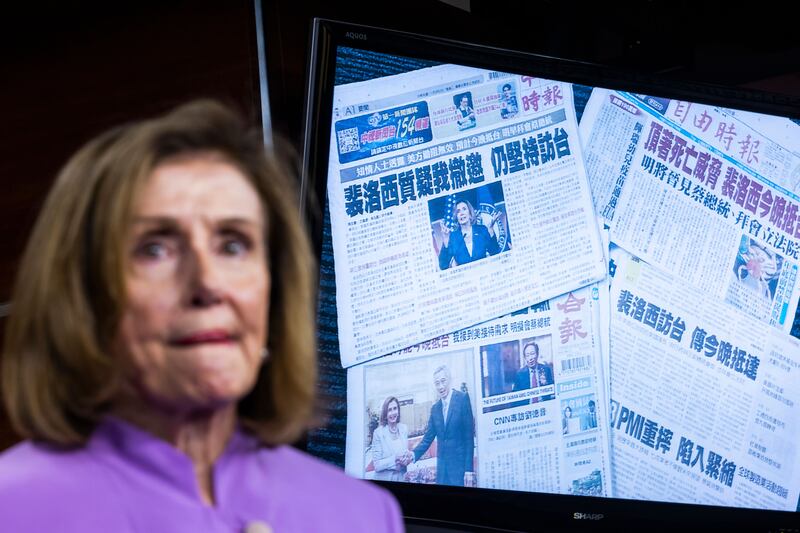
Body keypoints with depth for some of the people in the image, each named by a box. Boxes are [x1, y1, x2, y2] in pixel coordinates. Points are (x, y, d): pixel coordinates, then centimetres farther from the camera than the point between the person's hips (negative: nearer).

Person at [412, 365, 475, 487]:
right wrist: (413, 455, -6)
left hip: (460, 465, -5)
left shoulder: (463, 398, -5)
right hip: (442, 467, 5)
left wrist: (469, 469, -12)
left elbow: (469, 435, -8)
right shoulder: (435, 408, 13)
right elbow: (427, 439, 13)